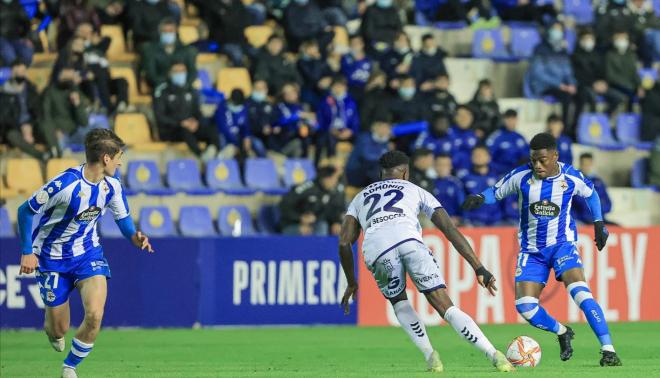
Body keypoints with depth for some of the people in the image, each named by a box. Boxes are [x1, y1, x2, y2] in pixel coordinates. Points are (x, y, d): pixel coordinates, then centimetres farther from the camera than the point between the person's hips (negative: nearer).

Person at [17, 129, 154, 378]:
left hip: (88, 253, 4)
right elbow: (26, 210, -16)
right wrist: (27, 252, -19)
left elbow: (123, 218, 8)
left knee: (95, 315, -19)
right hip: (53, 257, -4)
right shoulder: (65, 184, -26)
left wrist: (135, 237, -15)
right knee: (59, 330, 3)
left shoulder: (112, 186, -8)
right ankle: (50, 327, 44)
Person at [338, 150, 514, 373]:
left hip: (376, 250, 1)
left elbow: (344, 242, 25)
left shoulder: (360, 198, 38)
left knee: (400, 304, 28)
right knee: (446, 308, 3)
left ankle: (429, 356, 10)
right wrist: (479, 269, 20)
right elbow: (450, 230, 23)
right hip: (410, 242, -1)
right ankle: (494, 356, -11)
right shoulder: (415, 191, 33)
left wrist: (351, 283, 36)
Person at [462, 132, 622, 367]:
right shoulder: (521, 176, -11)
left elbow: (591, 194, 12)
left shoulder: (572, 178, -10)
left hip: (562, 244, -2)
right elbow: (496, 192, 3)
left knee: (580, 292, -25)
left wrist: (598, 223, 6)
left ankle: (608, 350, -23)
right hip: (532, 250, 2)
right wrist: (479, 198, -18)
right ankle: (562, 333, 20)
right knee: (524, 306, -10)